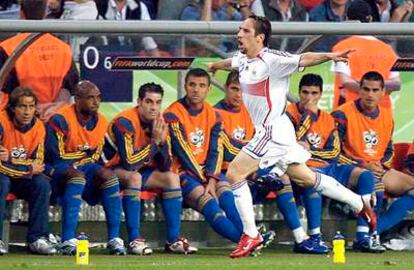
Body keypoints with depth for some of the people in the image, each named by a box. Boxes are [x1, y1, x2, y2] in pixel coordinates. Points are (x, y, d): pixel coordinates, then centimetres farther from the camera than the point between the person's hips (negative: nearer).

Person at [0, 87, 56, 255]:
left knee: (42, 184, -21)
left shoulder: (38, 127, -6)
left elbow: (38, 163, -8)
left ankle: (37, 239, -17)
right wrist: (29, 169, -20)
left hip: (22, 178, 5)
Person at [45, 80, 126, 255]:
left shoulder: (101, 122, 4)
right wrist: (84, 154, -6)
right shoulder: (61, 120, -17)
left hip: (84, 166, 6)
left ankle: (114, 239, -21)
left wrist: (77, 161, -12)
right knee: (77, 176, -36)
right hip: (58, 169, -6)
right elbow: (57, 157, -18)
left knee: (108, 175, -20)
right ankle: (68, 241, -42)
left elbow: (96, 156, 7)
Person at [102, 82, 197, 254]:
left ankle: (174, 240, -6)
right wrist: (154, 141, -27)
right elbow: (129, 163, -32)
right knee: (134, 177, -36)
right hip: (113, 170, -8)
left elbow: (165, 167, -4)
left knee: (172, 178, -5)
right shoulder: (125, 122, -24)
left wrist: (162, 141, -21)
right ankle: (134, 240, -34)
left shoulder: (160, 123, -1)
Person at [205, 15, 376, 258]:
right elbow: (231, 62, 34)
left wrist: (328, 56, -50)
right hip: (269, 131, 9)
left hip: (273, 131, -9)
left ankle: (251, 235, -4)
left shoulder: (270, 60, -17)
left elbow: (302, 60, -32)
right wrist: (216, 65, 56)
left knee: (234, 173, -10)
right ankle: (360, 204, 26)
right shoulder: (243, 59, 9)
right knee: (307, 178, 16)